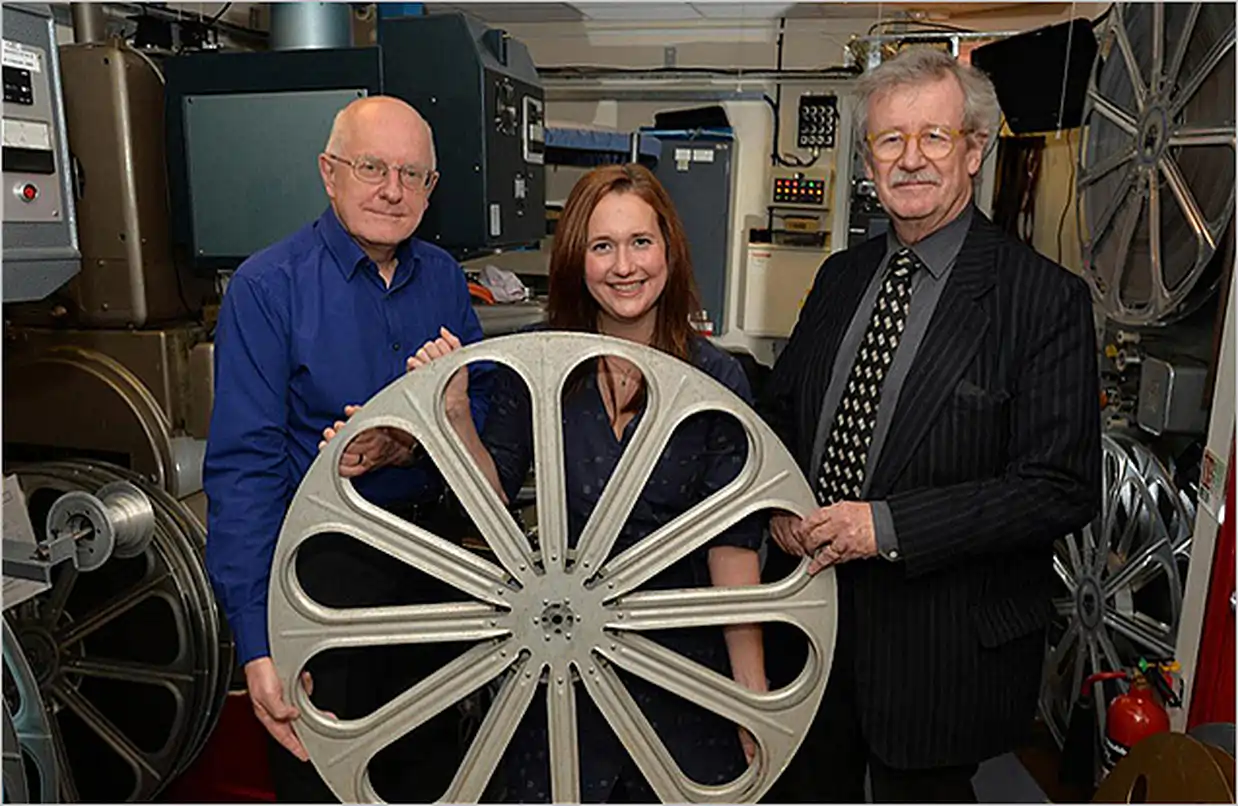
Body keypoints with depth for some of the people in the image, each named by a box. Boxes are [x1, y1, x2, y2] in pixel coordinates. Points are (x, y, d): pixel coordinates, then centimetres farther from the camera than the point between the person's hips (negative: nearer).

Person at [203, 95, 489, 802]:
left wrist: (415, 444, -19)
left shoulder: (444, 276, 3)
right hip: (324, 563, -4)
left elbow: (485, 406, 4)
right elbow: (244, 468, -16)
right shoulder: (266, 287, -11)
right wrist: (259, 649, -21)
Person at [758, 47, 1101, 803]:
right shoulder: (841, 276, 4)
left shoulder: (1047, 297, -14)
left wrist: (888, 525, -23)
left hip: (946, 645, -5)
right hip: (816, 603, 6)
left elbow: (1062, 488, -18)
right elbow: (781, 409, 14)